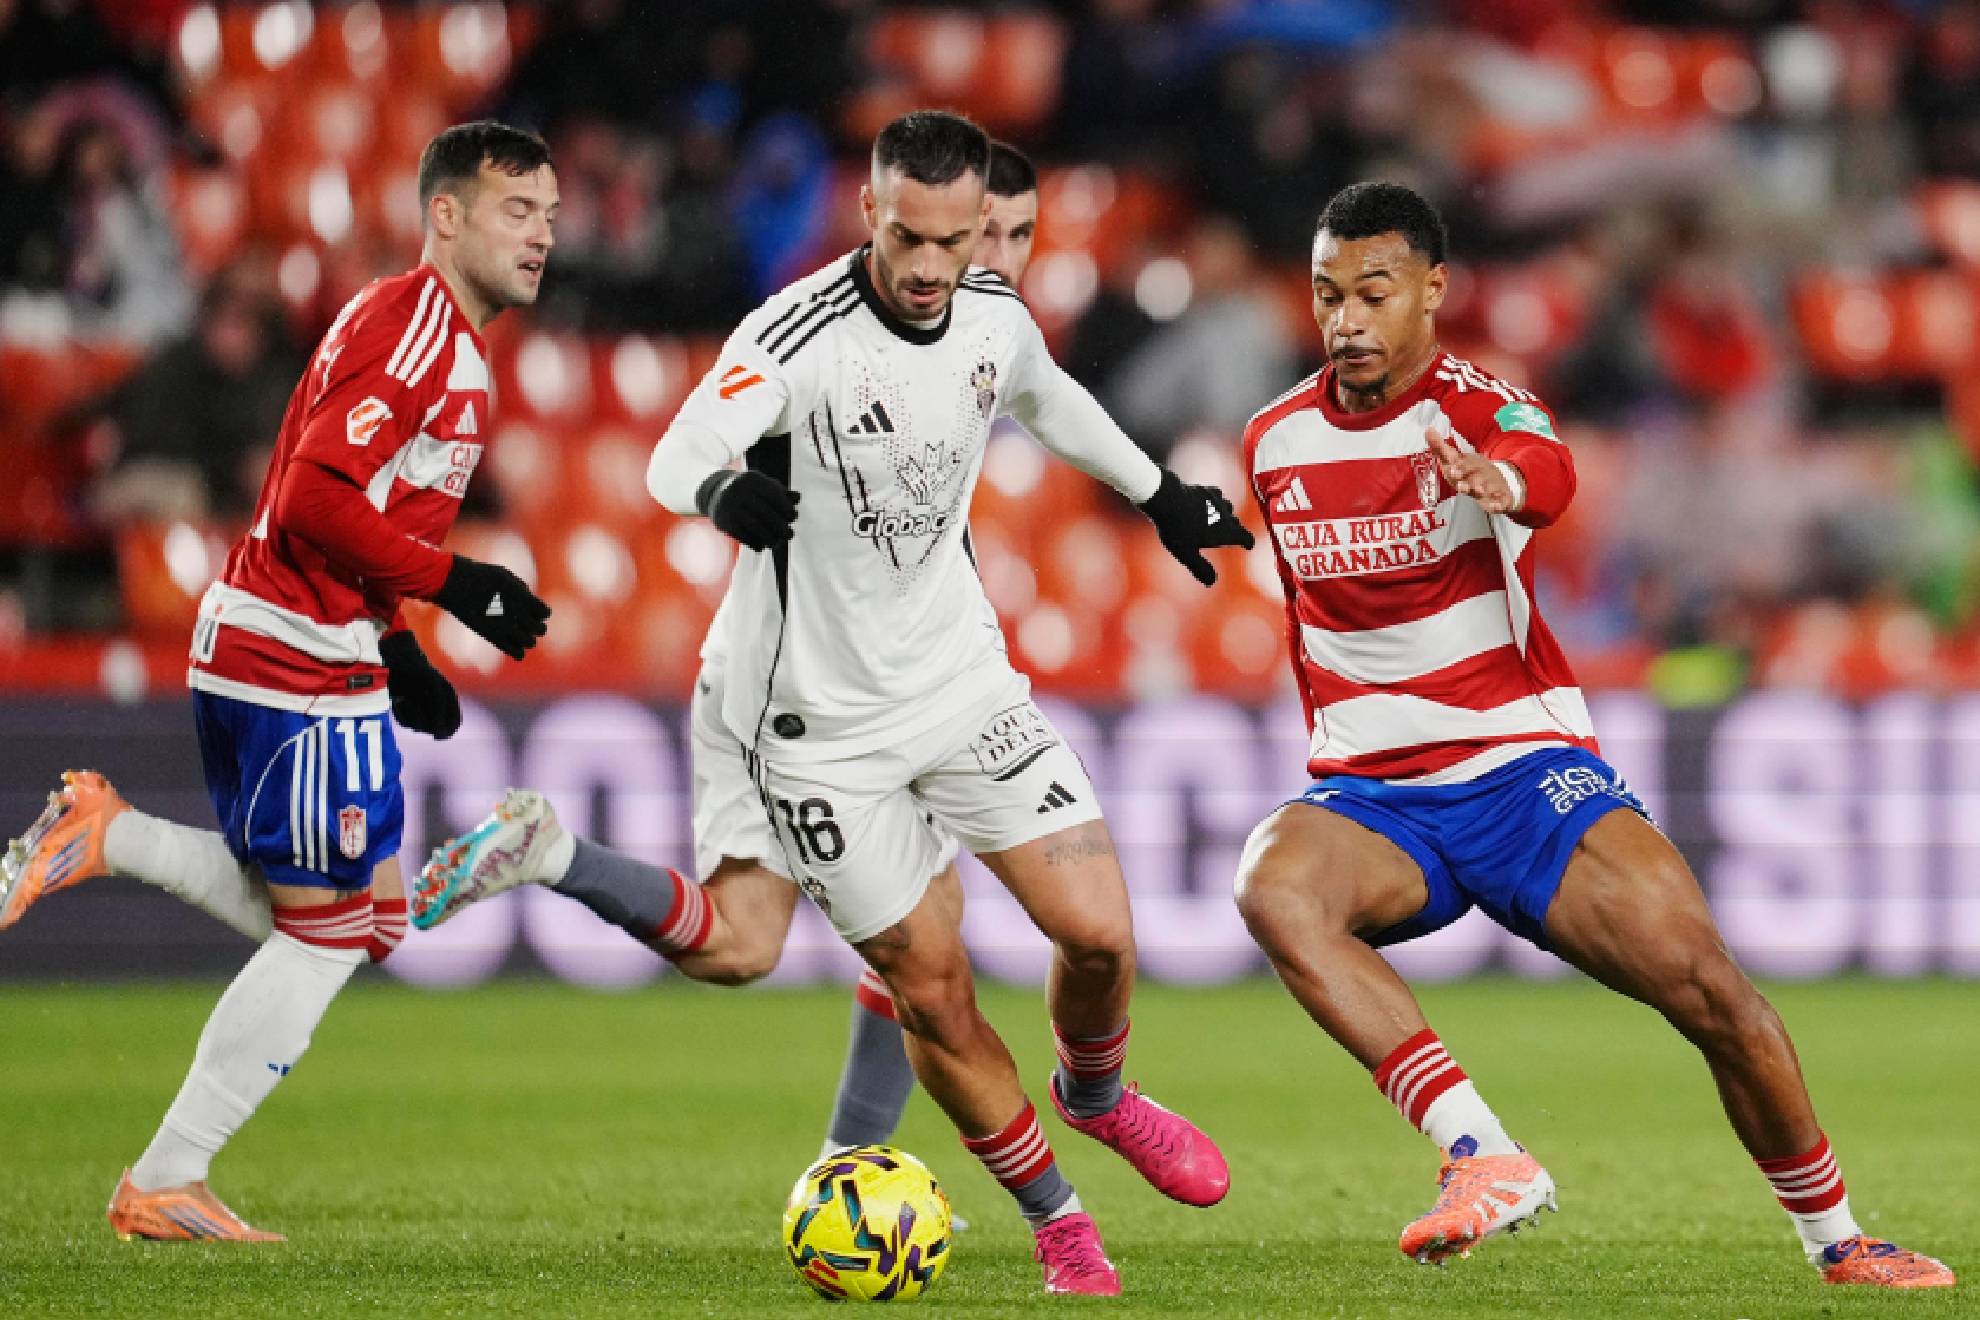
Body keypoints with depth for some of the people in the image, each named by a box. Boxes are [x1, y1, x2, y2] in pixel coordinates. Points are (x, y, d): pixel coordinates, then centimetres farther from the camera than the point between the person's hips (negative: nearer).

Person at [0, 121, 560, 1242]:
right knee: (326, 935, -2)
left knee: (356, 921, 14)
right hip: (304, 667, -10)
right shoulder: (415, 324, -15)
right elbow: (315, 501, -23)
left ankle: (109, 836, 9)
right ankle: (164, 1186, 4)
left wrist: (395, 647, 19)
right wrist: (453, 584, -20)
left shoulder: (446, 340, 18)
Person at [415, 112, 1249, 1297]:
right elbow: (677, 459, -36)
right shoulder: (798, 334, -22)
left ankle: (1097, 1096, 29)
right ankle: (1056, 1219, 22)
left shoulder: (996, 319, -3)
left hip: (963, 674, 4)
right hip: (824, 720, -4)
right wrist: (726, 493, -59)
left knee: (1098, 933, -5)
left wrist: (1160, 492, 30)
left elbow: (1049, 400, 22)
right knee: (935, 992, 0)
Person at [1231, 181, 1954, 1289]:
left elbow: (1547, 474, -35)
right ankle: (1488, 1160, -40)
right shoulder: (1275, 443, 7)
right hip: (1370, 794, 3)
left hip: (1523, 769, -3)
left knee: (1703, 979, -19)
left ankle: (1836, 1238, 5)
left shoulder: (1481, 407, -9)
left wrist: (1494, 479, -58)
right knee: (1274, 885, -33)